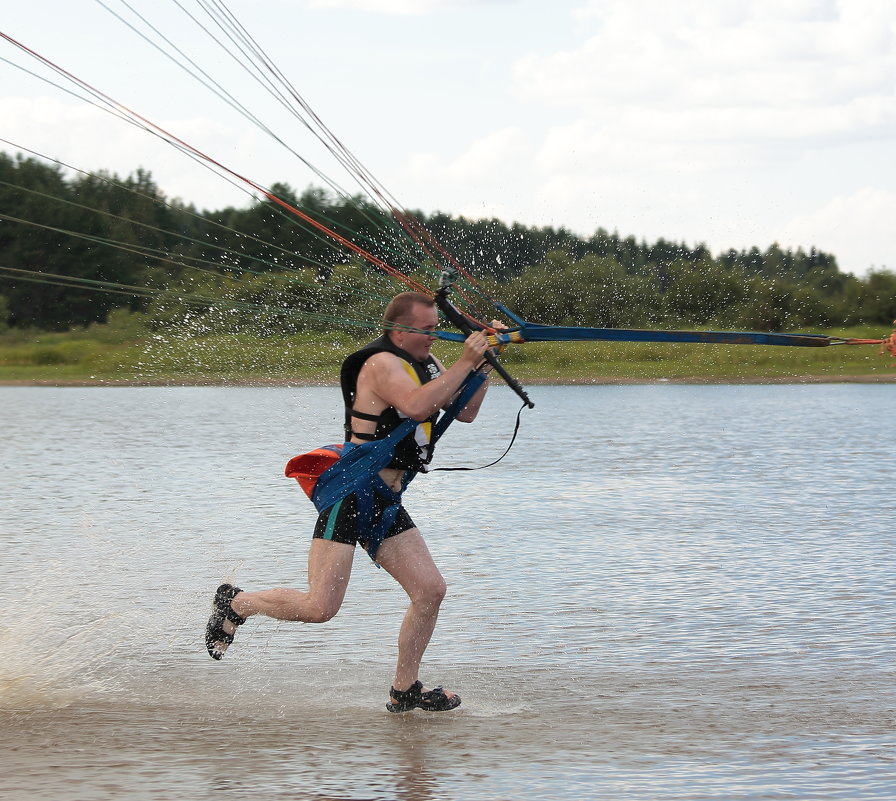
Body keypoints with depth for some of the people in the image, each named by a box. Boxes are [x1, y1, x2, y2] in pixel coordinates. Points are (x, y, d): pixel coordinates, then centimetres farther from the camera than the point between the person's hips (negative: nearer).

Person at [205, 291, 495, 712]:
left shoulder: (425, 362, 14)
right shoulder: (382, 364, -15)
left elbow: (465, 412, 17)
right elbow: (417, 405, -32)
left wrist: (484, 366, 4)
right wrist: (464, 364, -26)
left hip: (384, 503, 9)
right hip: (350, 493, -9)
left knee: (430, 590, 1)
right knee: (320, 607, -14)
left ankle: (405, 690, 14)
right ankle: (235, 603, 11)